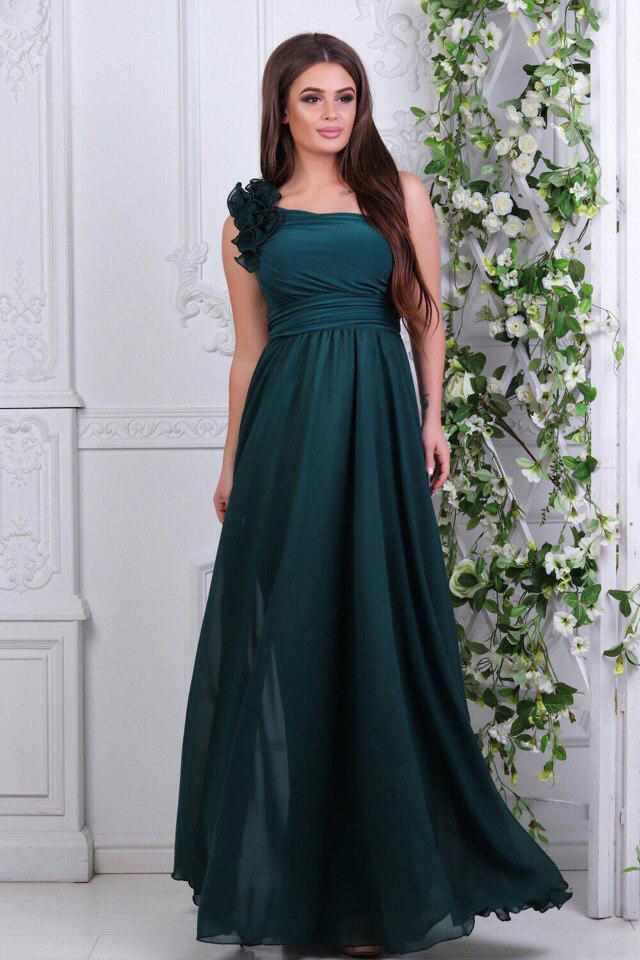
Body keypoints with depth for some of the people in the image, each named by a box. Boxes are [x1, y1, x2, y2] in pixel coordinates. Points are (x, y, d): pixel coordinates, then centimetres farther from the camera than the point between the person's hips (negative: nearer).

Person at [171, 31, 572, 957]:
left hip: (376, 425, -1)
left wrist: (432, 417, -1)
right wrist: (233, 462, 12)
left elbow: (425, 317, 10)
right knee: (285, 629, 2)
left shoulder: (400, 195, 8)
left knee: (378, 630, 0)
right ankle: (287, 867, 15)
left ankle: (380, 881, 10)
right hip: (285, 429, 1)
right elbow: (248, 348, 13)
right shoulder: (252, 213, 10)